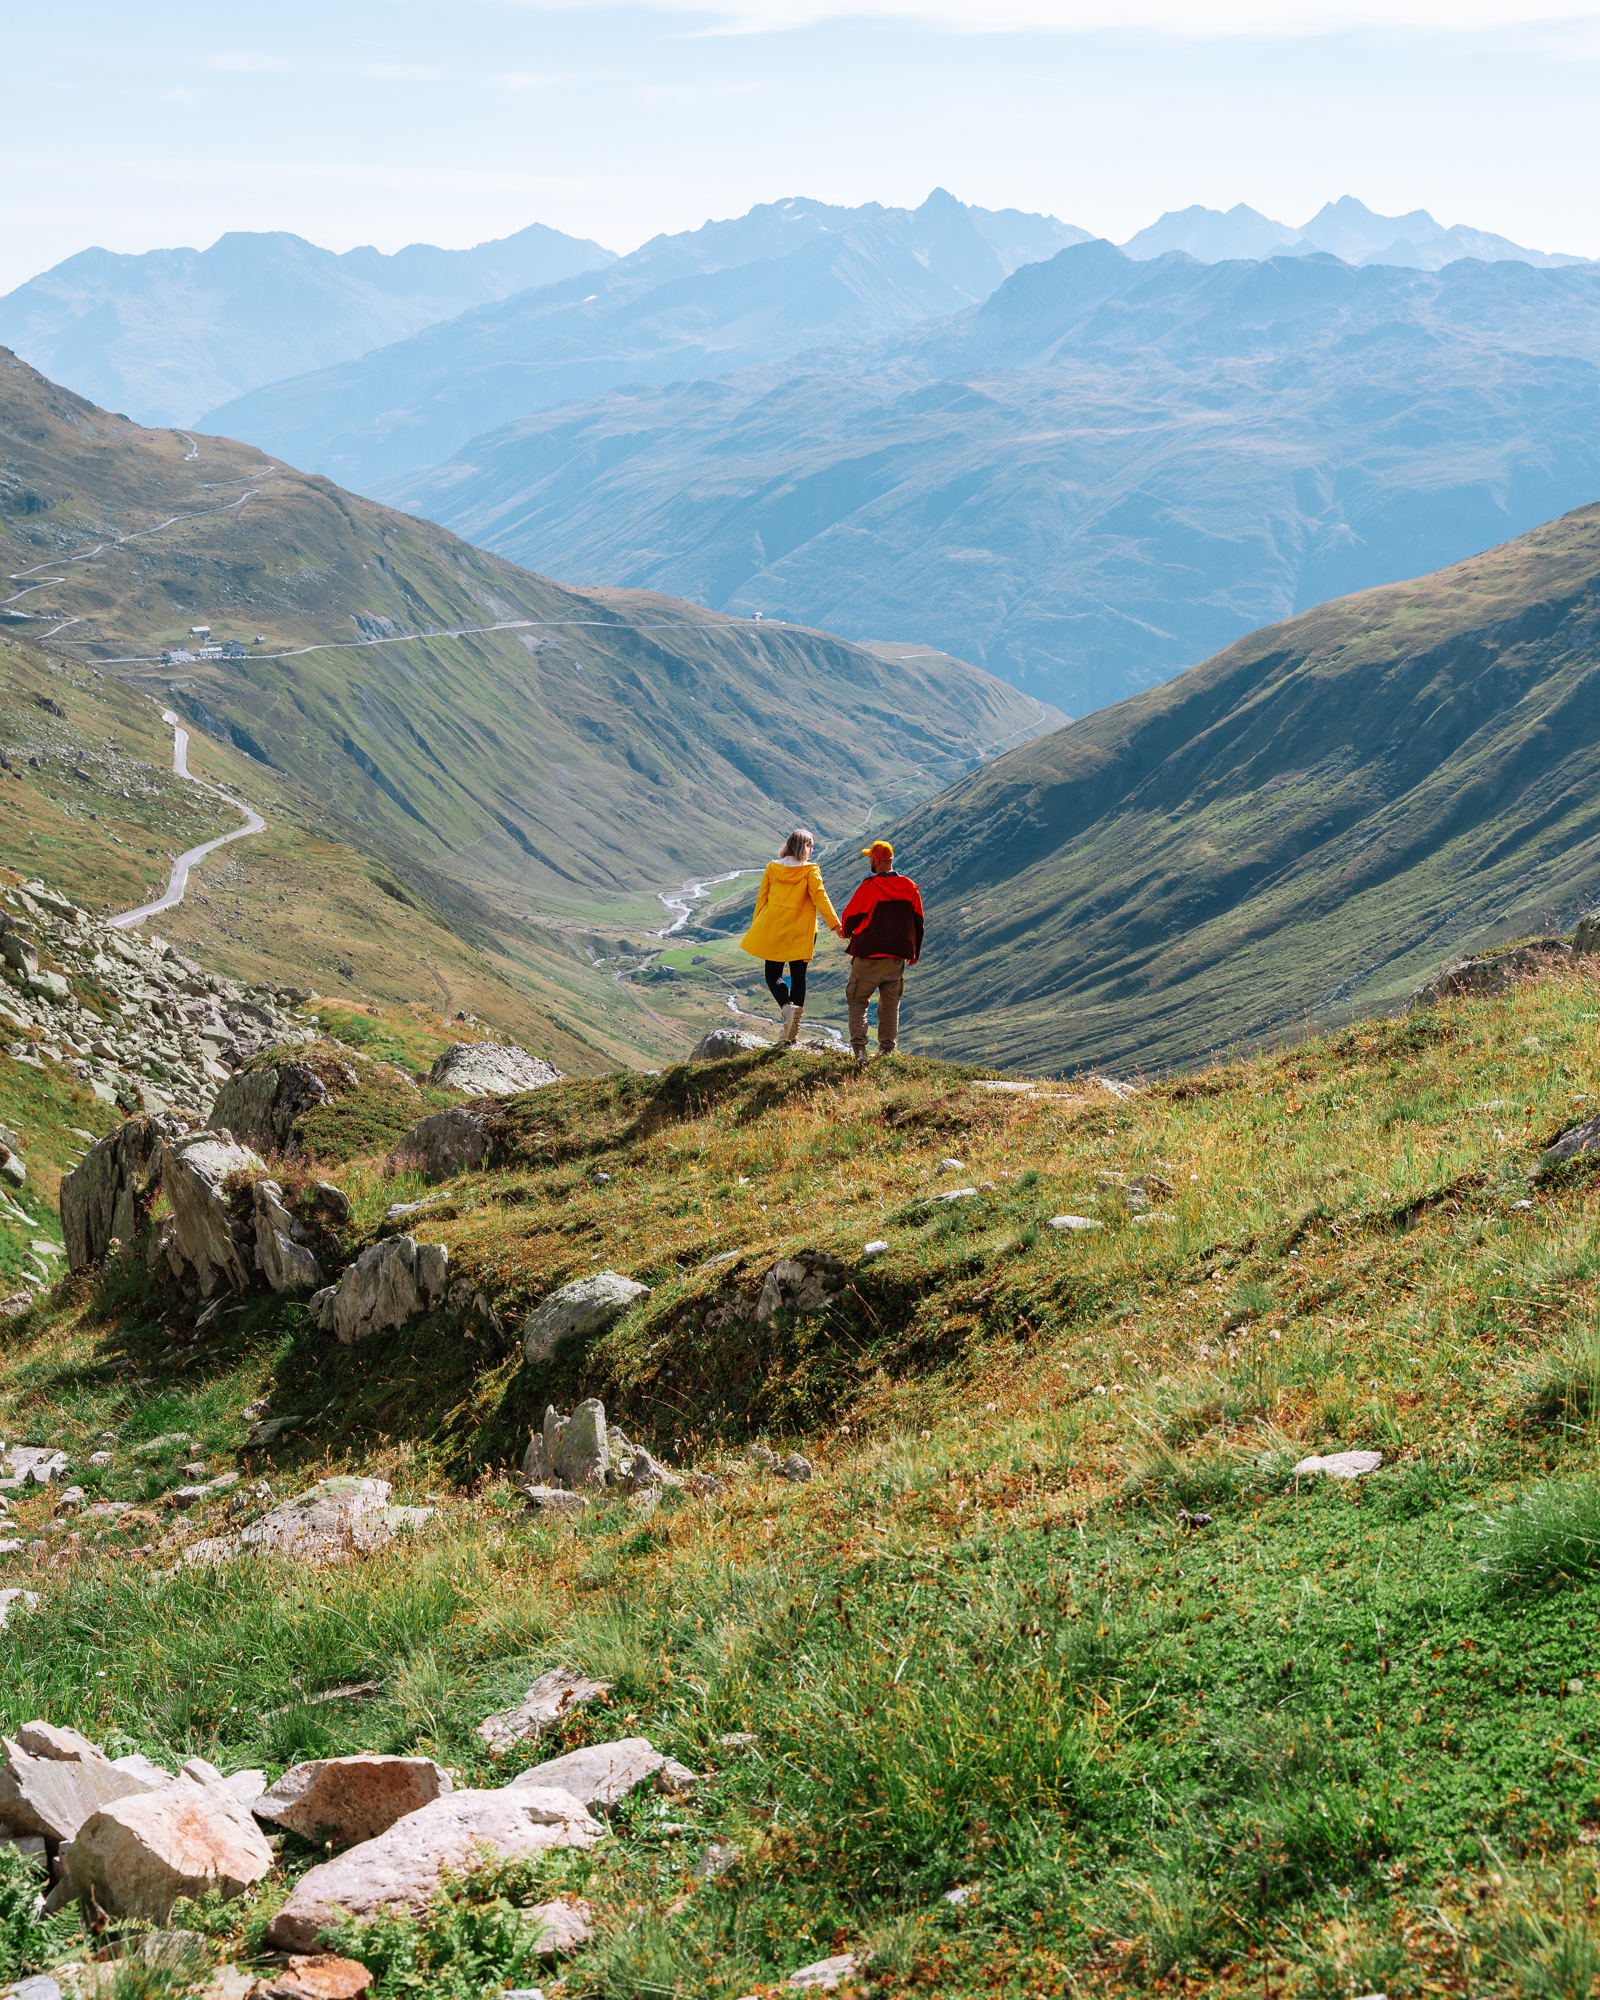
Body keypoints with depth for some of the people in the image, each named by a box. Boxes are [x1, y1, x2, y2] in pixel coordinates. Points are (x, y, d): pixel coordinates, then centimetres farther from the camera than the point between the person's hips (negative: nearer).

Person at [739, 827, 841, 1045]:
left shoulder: (772, 868, 3)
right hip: (801, 933, -1)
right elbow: (820, 897, -14)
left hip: (772, 930, 1)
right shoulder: (810, 870, -5)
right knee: (798, 976, 7)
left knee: (773, 975, 11)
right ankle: (790, 1036, 4)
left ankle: (787, 1006, -22)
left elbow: (762, 898, 7)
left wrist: (755, 927, 15)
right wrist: (835, 925, -17)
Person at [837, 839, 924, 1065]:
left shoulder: (870, 886, -14)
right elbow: (917, 921, 12)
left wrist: (846, 932, 17)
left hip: (869, 955, -4)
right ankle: (886, 1050, 16)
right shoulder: (909, 887, 3)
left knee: (857, 1001, 5)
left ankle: (859, 1047, -11)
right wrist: (915, 951, 24)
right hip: (897, 956, 4)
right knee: (890, 1005, 15)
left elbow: (851, 915, -6)